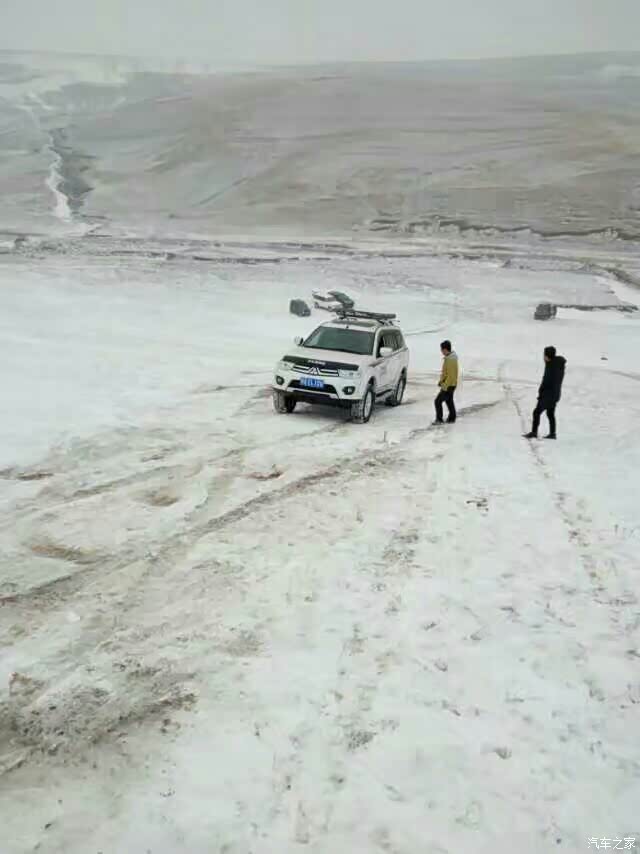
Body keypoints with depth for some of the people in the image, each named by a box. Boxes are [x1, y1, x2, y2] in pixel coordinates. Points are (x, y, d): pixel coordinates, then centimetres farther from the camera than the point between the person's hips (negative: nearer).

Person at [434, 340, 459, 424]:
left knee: (438, 401, -5)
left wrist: (445, 387, -22)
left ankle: (439, 419, 1)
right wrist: (441, 381, 17)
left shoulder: (450, 360, -25)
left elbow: (450, 375, -25)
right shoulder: (452, 356, 7)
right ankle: (451, 418, 27)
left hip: (449, 385, -10)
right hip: (451, 384, 10)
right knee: (449, 401, 19)